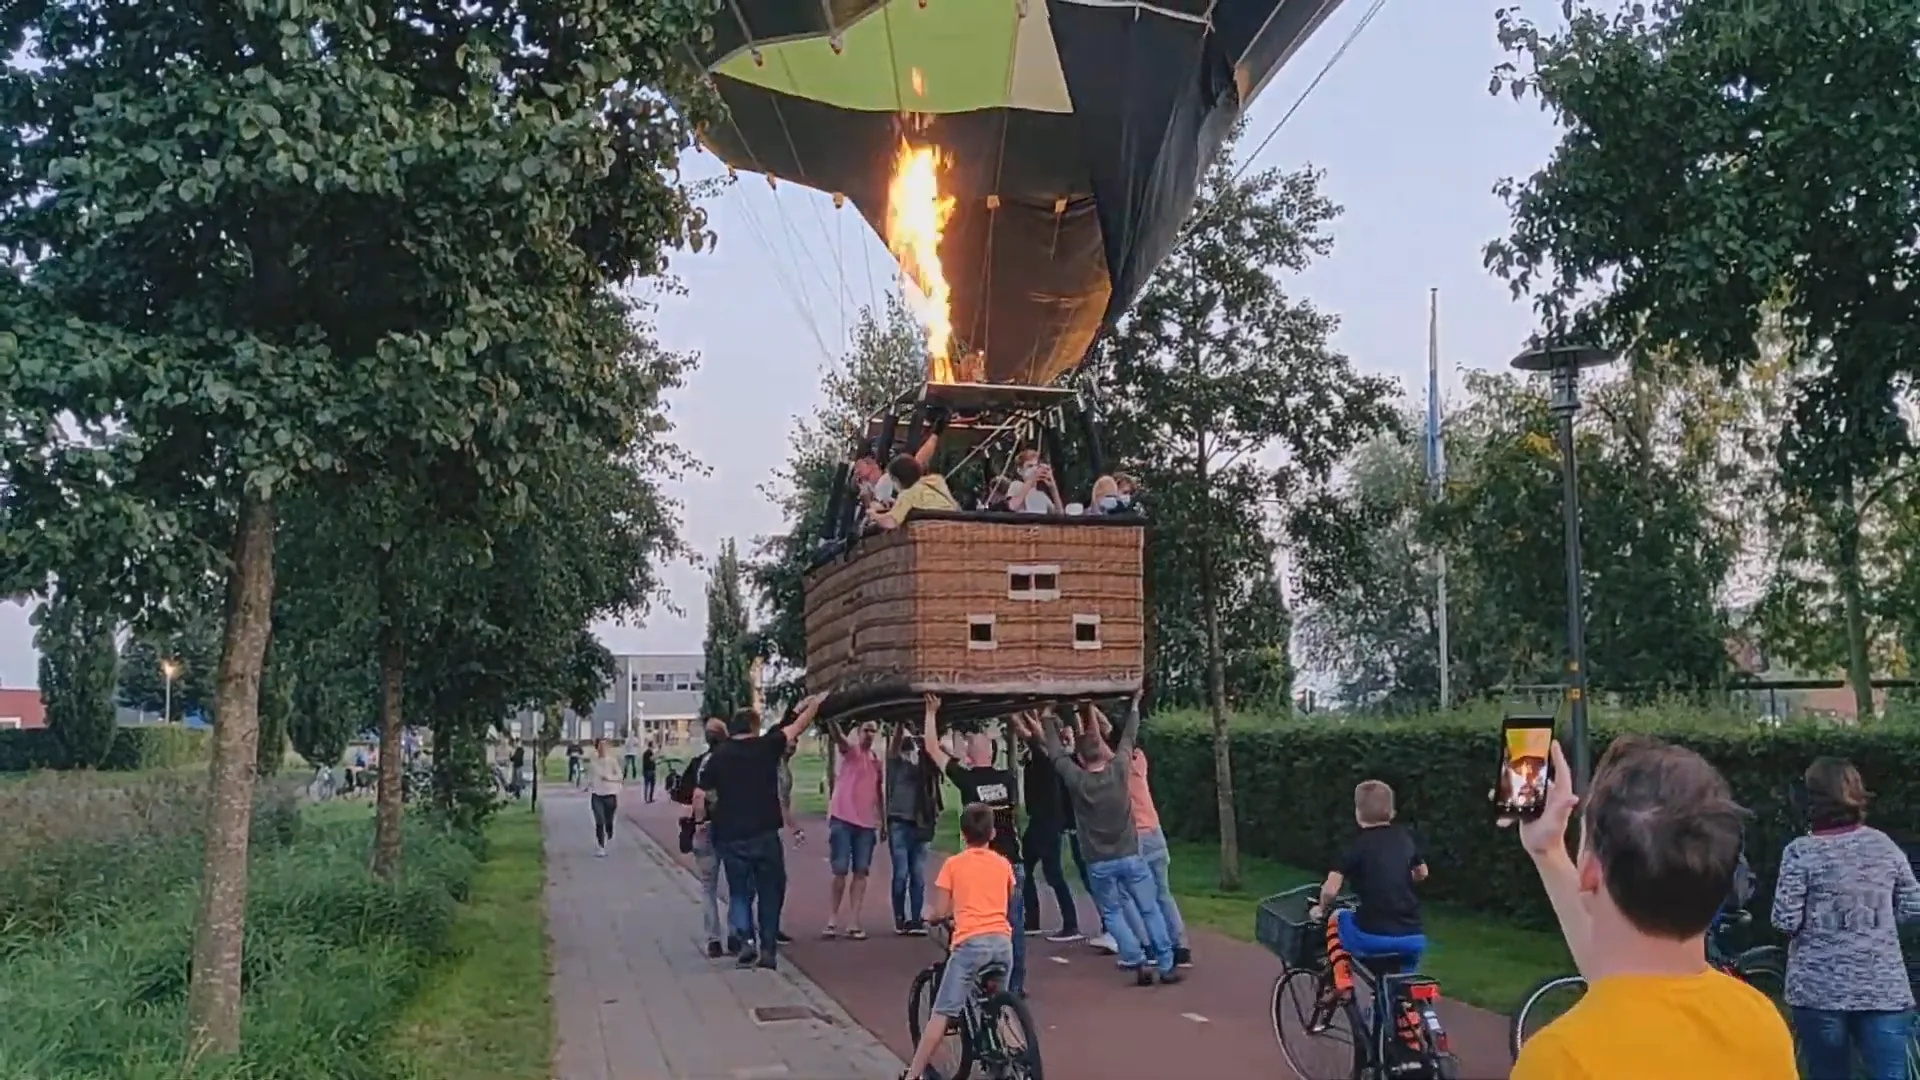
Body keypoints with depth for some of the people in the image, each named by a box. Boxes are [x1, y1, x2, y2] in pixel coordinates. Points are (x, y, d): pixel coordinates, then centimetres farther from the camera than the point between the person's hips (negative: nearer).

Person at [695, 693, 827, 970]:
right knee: (770, 892, 11)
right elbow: (797, 727, 9)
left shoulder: (718, 756, 2)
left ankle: (746, 938, -7)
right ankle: (768, 950, 10)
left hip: (731, 836, 1)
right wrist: (814, 704, 24)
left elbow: (699, 795, 0)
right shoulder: (766, 746, -2)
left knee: (739, 892, 14)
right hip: (765, 833, -1)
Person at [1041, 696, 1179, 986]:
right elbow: (1127, 739, 7)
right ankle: (1166, 965, 9)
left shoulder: (1076, 780, -11)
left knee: (1112, 913, 13)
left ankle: (1137, 962, 1)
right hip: (1130, 856, 1)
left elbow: (1055, 752, 3)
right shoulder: (1118, 771, -9)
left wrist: (1050, 720, 17)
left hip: (1099, 863, -1)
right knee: (1150, 909, 10)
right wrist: (1134, 707, 21)